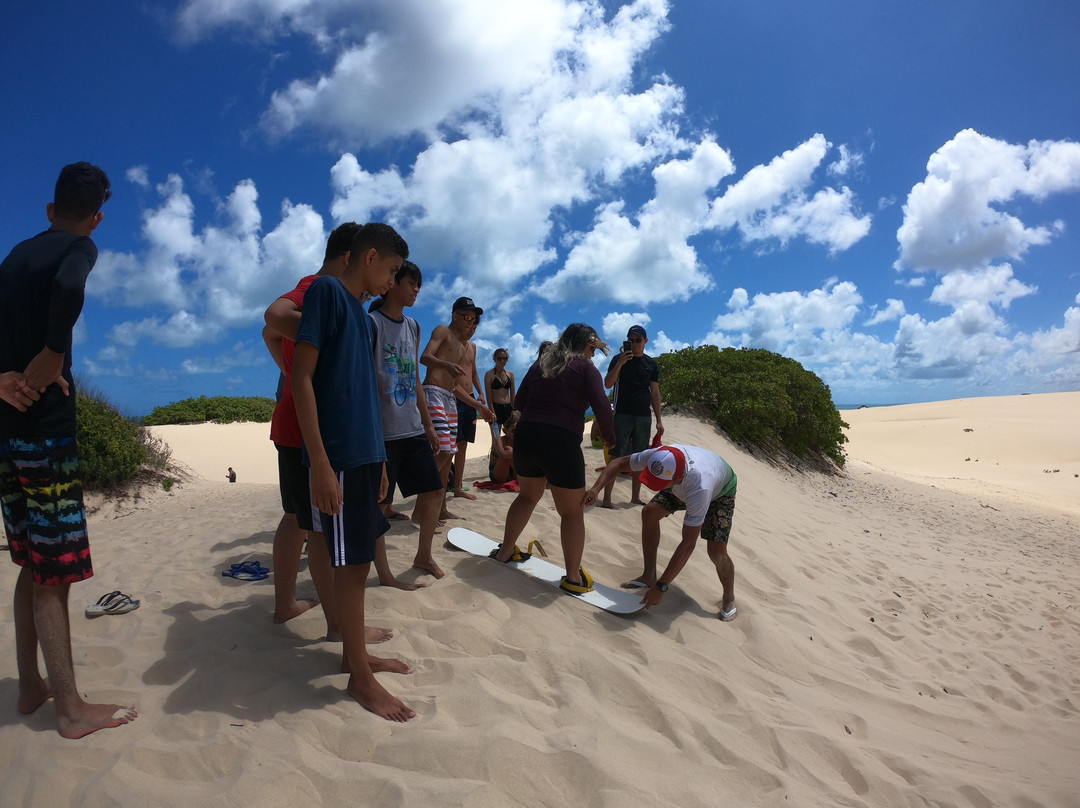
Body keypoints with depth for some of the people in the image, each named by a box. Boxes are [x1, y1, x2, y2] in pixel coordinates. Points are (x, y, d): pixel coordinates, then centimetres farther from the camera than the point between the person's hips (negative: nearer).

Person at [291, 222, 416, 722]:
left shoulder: (360, 309, 19)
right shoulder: (326, 291, -7)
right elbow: (302, 378, -14)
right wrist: (321, 464, -19)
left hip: (365, 454, 9)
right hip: (338, 455, -8)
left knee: (360, 560, 15)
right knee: (351, 564, 0)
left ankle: (356, 655, 29)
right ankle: (360, 678, 13)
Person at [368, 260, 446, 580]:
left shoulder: (413, 326, 14)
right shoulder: (371, 323, -8)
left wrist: (429, 425, 18)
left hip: (413, 430, 8)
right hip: (382, 431, -7)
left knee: (434, 491, 11)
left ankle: (424, 555, 31)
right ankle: (384, 574, 17)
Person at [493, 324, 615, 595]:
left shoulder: (541, 362, 14)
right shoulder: (585, 367, -1)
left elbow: (520, 401, 15)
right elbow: (601, 407, -13)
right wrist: (609, 438, 1)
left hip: (525, 437, 6)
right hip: (561, 443, -6)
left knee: (527, 495, 29)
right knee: (572, 511, 8)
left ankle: (505, 551, 39)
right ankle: (573, 577, 14)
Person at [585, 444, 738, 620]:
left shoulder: (700, 489, -48)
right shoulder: (658, 456, -37)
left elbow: (688, 545, -43)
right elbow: (618, 463, -20)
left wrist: (661, 587, -40)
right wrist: (596, 488, -38)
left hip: (720, 491, -5)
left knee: (717, 550, -19)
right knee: (649, 512, -12)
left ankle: (729, 599, 11)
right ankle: (649, 576, 4)